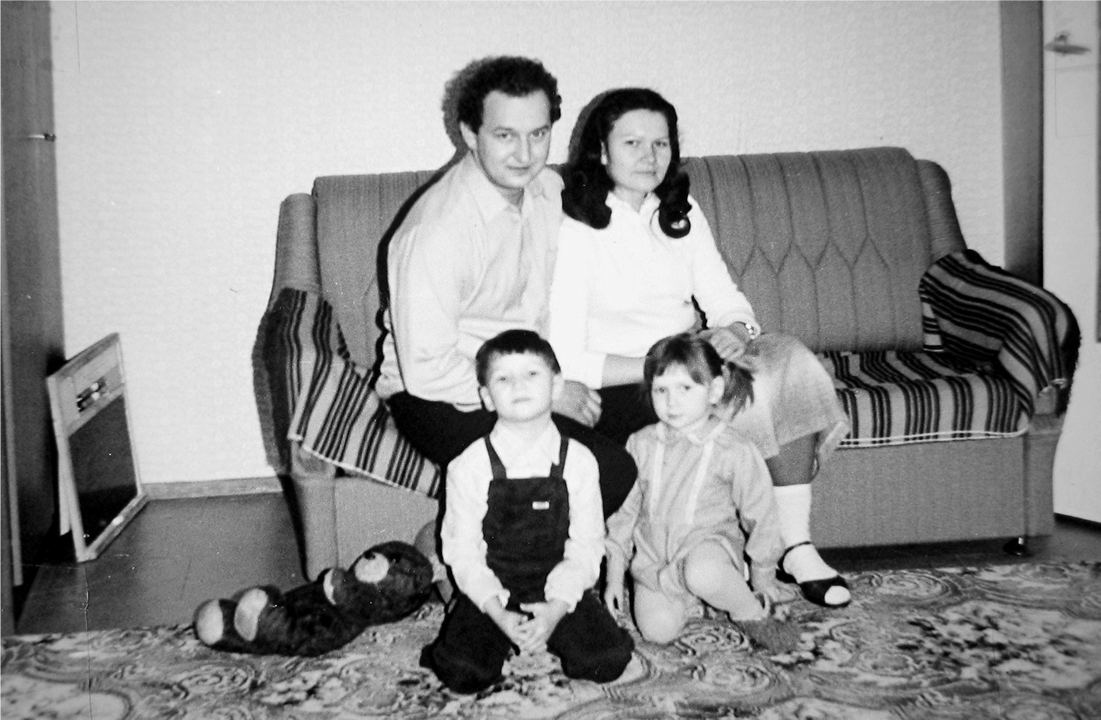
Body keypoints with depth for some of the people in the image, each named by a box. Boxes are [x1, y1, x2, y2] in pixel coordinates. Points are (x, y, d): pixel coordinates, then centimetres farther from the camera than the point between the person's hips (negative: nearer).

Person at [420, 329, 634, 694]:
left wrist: (557, 607, -18)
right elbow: (462, 549, -7)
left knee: (608, 661, -17)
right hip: (491, 595, -1)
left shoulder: (578, 461, -5)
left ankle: (550, 629, 12)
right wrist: (498, 613, -18)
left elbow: (585, 544, -5)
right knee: (463, 673, -21)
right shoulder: (469, 467, -9)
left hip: (560, 592, 1)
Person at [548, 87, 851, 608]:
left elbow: (727, 302, 10)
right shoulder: (574, 228, -11)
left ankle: (796, 547, -17)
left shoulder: (682, 215, 11)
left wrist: (735, 331, -15)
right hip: (616, 387, -6)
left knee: (789, 360, -19)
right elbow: (564, 362, -17)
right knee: (750, 391, -28)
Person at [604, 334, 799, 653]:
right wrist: (615, 574, 9)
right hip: (653, 556, 4)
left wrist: (763, 577, 9)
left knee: (703, 572, -39)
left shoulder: (736, 451, -7)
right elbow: (624, 508, 10)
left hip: (709, 544, -3)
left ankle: (752, 615, -10)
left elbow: (760, 516, 2)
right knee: (657, 630, -20)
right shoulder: (641, 445, 2)